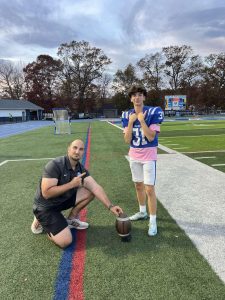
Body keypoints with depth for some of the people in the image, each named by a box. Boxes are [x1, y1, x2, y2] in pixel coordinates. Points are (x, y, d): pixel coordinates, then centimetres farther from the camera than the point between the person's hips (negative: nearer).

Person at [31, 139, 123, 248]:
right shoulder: (55, 165, -25)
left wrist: (110, 206, -22)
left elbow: (95, 187, -13)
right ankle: (41, 221, 8)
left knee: (90, 192, -9)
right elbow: (46, 193, -30)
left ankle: (71, 219, 11)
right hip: (45, 207, -6)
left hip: (63, 200, 7)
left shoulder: (80, 169, -5)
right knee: (65, 242, -18)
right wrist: (72, 184, -28)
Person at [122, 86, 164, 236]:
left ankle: (153, 221, 5)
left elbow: (151, 137, -20)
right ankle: (142, 212, 37)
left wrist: (141, 120, -23)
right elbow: (127, 140, -7)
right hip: (134, 155, 5)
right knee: (138, 185, 17)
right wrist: (131, 122, -16)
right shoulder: (127, 115, 0)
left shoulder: (153, 112, -13)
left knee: (149, 189, -8)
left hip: (149, 156, -5)